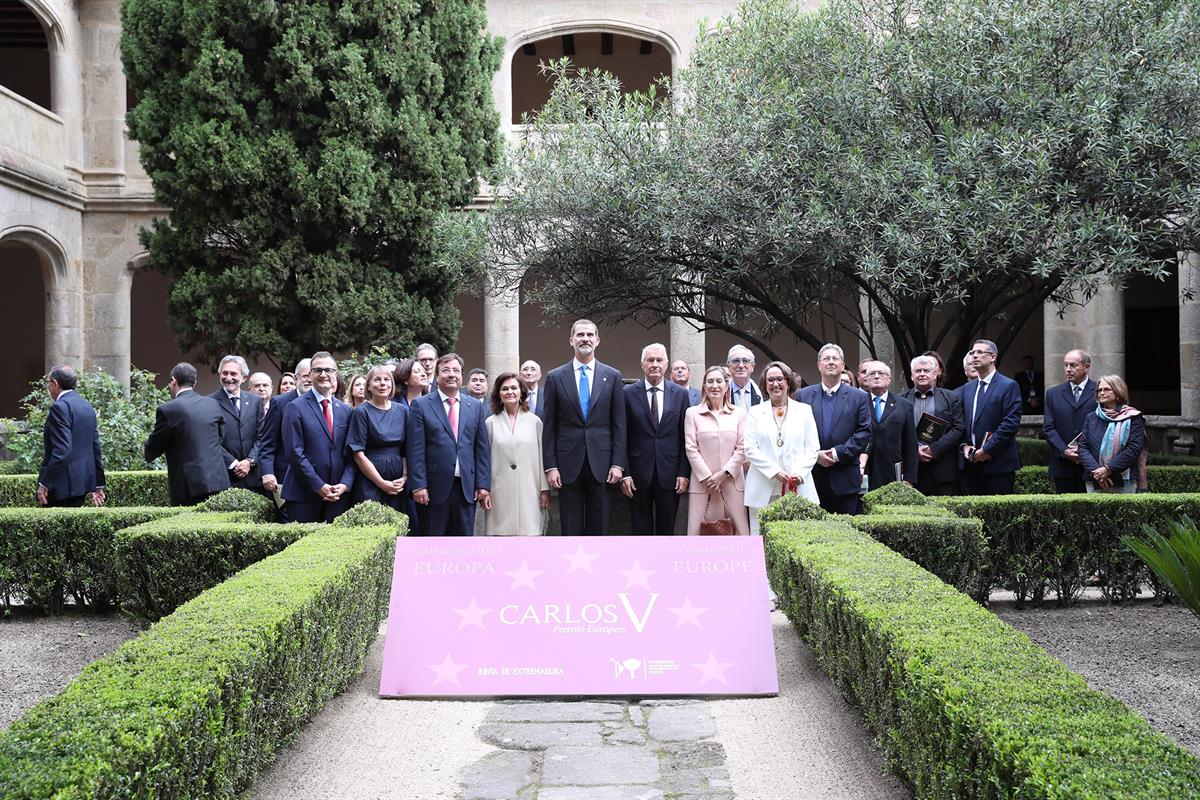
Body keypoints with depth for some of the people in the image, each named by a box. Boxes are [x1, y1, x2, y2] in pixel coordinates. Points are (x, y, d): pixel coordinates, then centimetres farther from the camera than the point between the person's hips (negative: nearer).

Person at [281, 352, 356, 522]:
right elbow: (295, 452, -8)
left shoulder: (345, 410, 12)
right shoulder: (295, 408, -2)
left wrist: (345, 484, -5)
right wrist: (318, 486, -12)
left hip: (339, 494, 4)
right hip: (304, 495, -3)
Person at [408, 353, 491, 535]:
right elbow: (416, 450, -4)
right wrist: (418, 485, -10)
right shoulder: (421, 405, 1)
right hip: (434, 487, -3)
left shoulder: (476, 406, 11)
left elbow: (483, 448, 9)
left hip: (467, 487, 3)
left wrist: (483, 484, 3)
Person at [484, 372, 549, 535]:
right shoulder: (490, 423, 6)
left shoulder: (534, 421, 7)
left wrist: (545, 490, 4)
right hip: (500, 494, 0)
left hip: (529, 493, 0)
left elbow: (542, 457, 7)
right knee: (502, 532, -2)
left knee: (530, 531, -4)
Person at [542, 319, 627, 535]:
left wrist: (618, 463, -2)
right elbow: (549, 427, 3)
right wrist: (550, 466, -3)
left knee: (599, 527, 6)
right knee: (571, 527, 5)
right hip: (568, 463, 0)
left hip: (601, 462, 1)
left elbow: (619, 424, 5)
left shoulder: (612, 376, 5)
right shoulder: (555, 377, 4)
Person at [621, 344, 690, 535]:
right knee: (641, 531, 6)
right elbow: (623, 438, 0)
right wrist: (624, 474, -6)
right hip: (638, 475, -1)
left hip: (670, 475, 1)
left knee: (667, 530, 8)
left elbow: (686, 438, 4)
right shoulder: (629, 393, 1)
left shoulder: (680, 394, 5)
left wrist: (684, 473, -2)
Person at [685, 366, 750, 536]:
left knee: (740, 531, -3)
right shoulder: (692, 413, 6)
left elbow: (742, 448, 3)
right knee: (699, 531, -4)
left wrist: (723, 473, -7)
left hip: (732, 483, 1)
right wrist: (707, 477, -7)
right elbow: (691, 448, 0)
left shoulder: (739, 414, 9)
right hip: (702, 483, -1)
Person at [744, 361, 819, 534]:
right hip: (763, 490, 0)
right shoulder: (755, 412, 11)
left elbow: (812, 448, 7)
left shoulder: (804, 410, 13)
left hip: (798, 488, 0)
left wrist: (800, 473, -9)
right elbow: (750, 449, 2)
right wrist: (774, 472, -10)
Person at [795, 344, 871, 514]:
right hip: (811, 476, 1)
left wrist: (839, 453, -11)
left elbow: (864, 432, -1)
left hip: (845, 478, -1)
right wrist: (814, 454, -9)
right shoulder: (803, 395, 8)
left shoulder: (859, 397, 5)